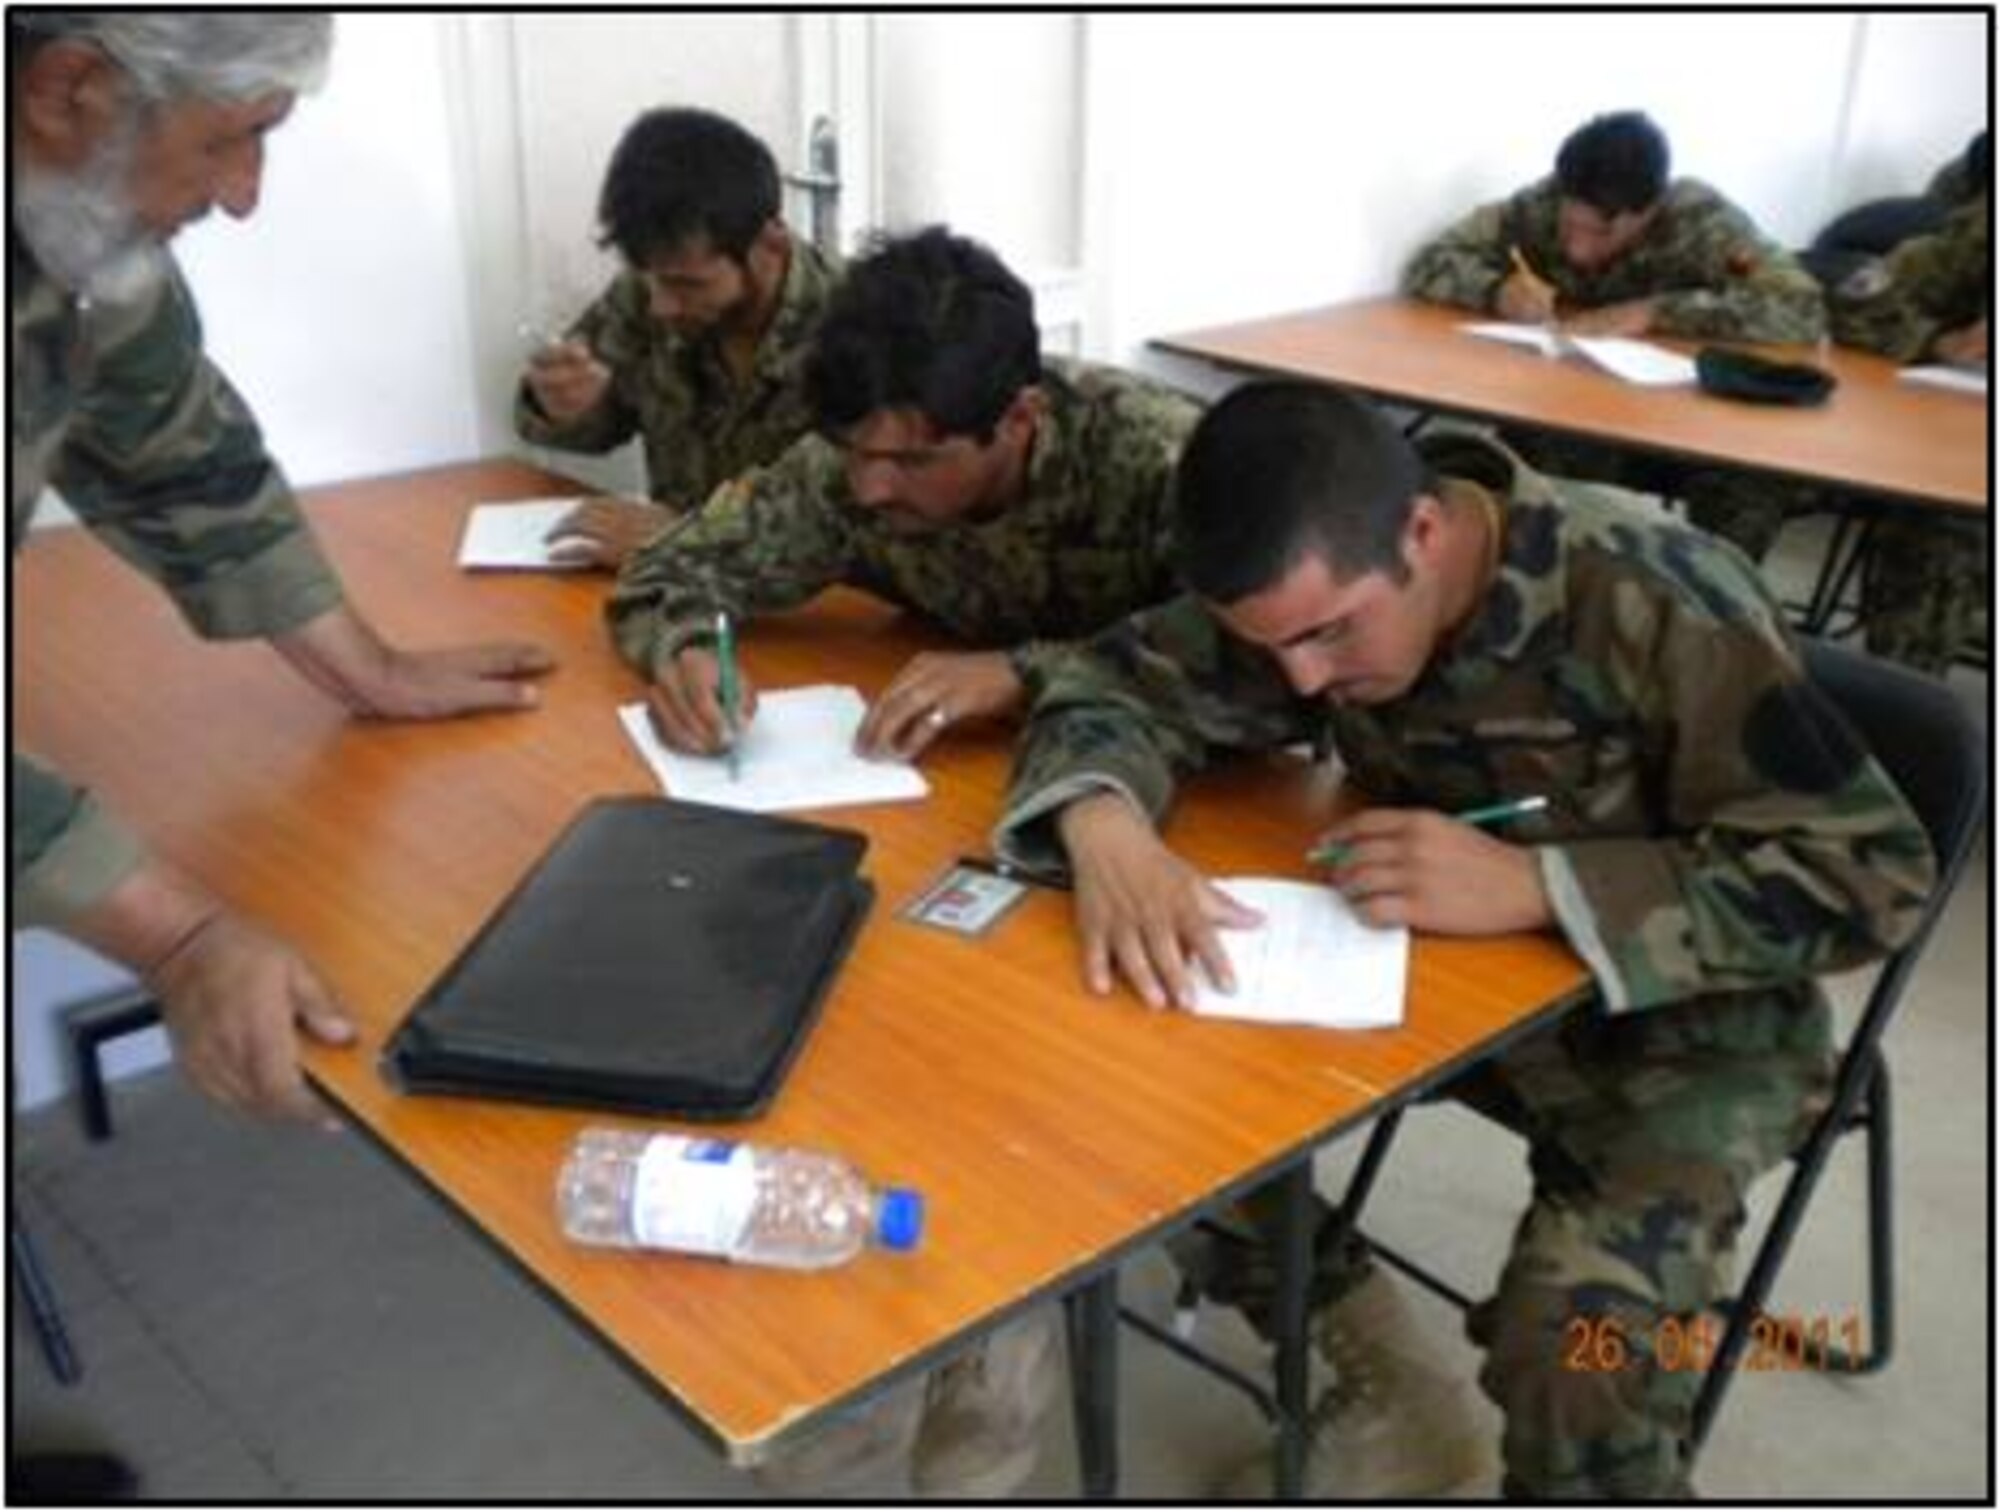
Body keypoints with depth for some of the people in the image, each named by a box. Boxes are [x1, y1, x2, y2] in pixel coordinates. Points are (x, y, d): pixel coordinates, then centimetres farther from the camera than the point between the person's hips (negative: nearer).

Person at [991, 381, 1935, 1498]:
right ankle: (1389, 1399, 5)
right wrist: (1104, 827, -34)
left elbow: (1875, 874, -26)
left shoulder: (1661, 608, -28)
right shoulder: (1311, 582, -13)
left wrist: (1538, 885, -36)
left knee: (1583, 1333, -31)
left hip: (1678, 1018, -5)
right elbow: (1124, 684, -10)